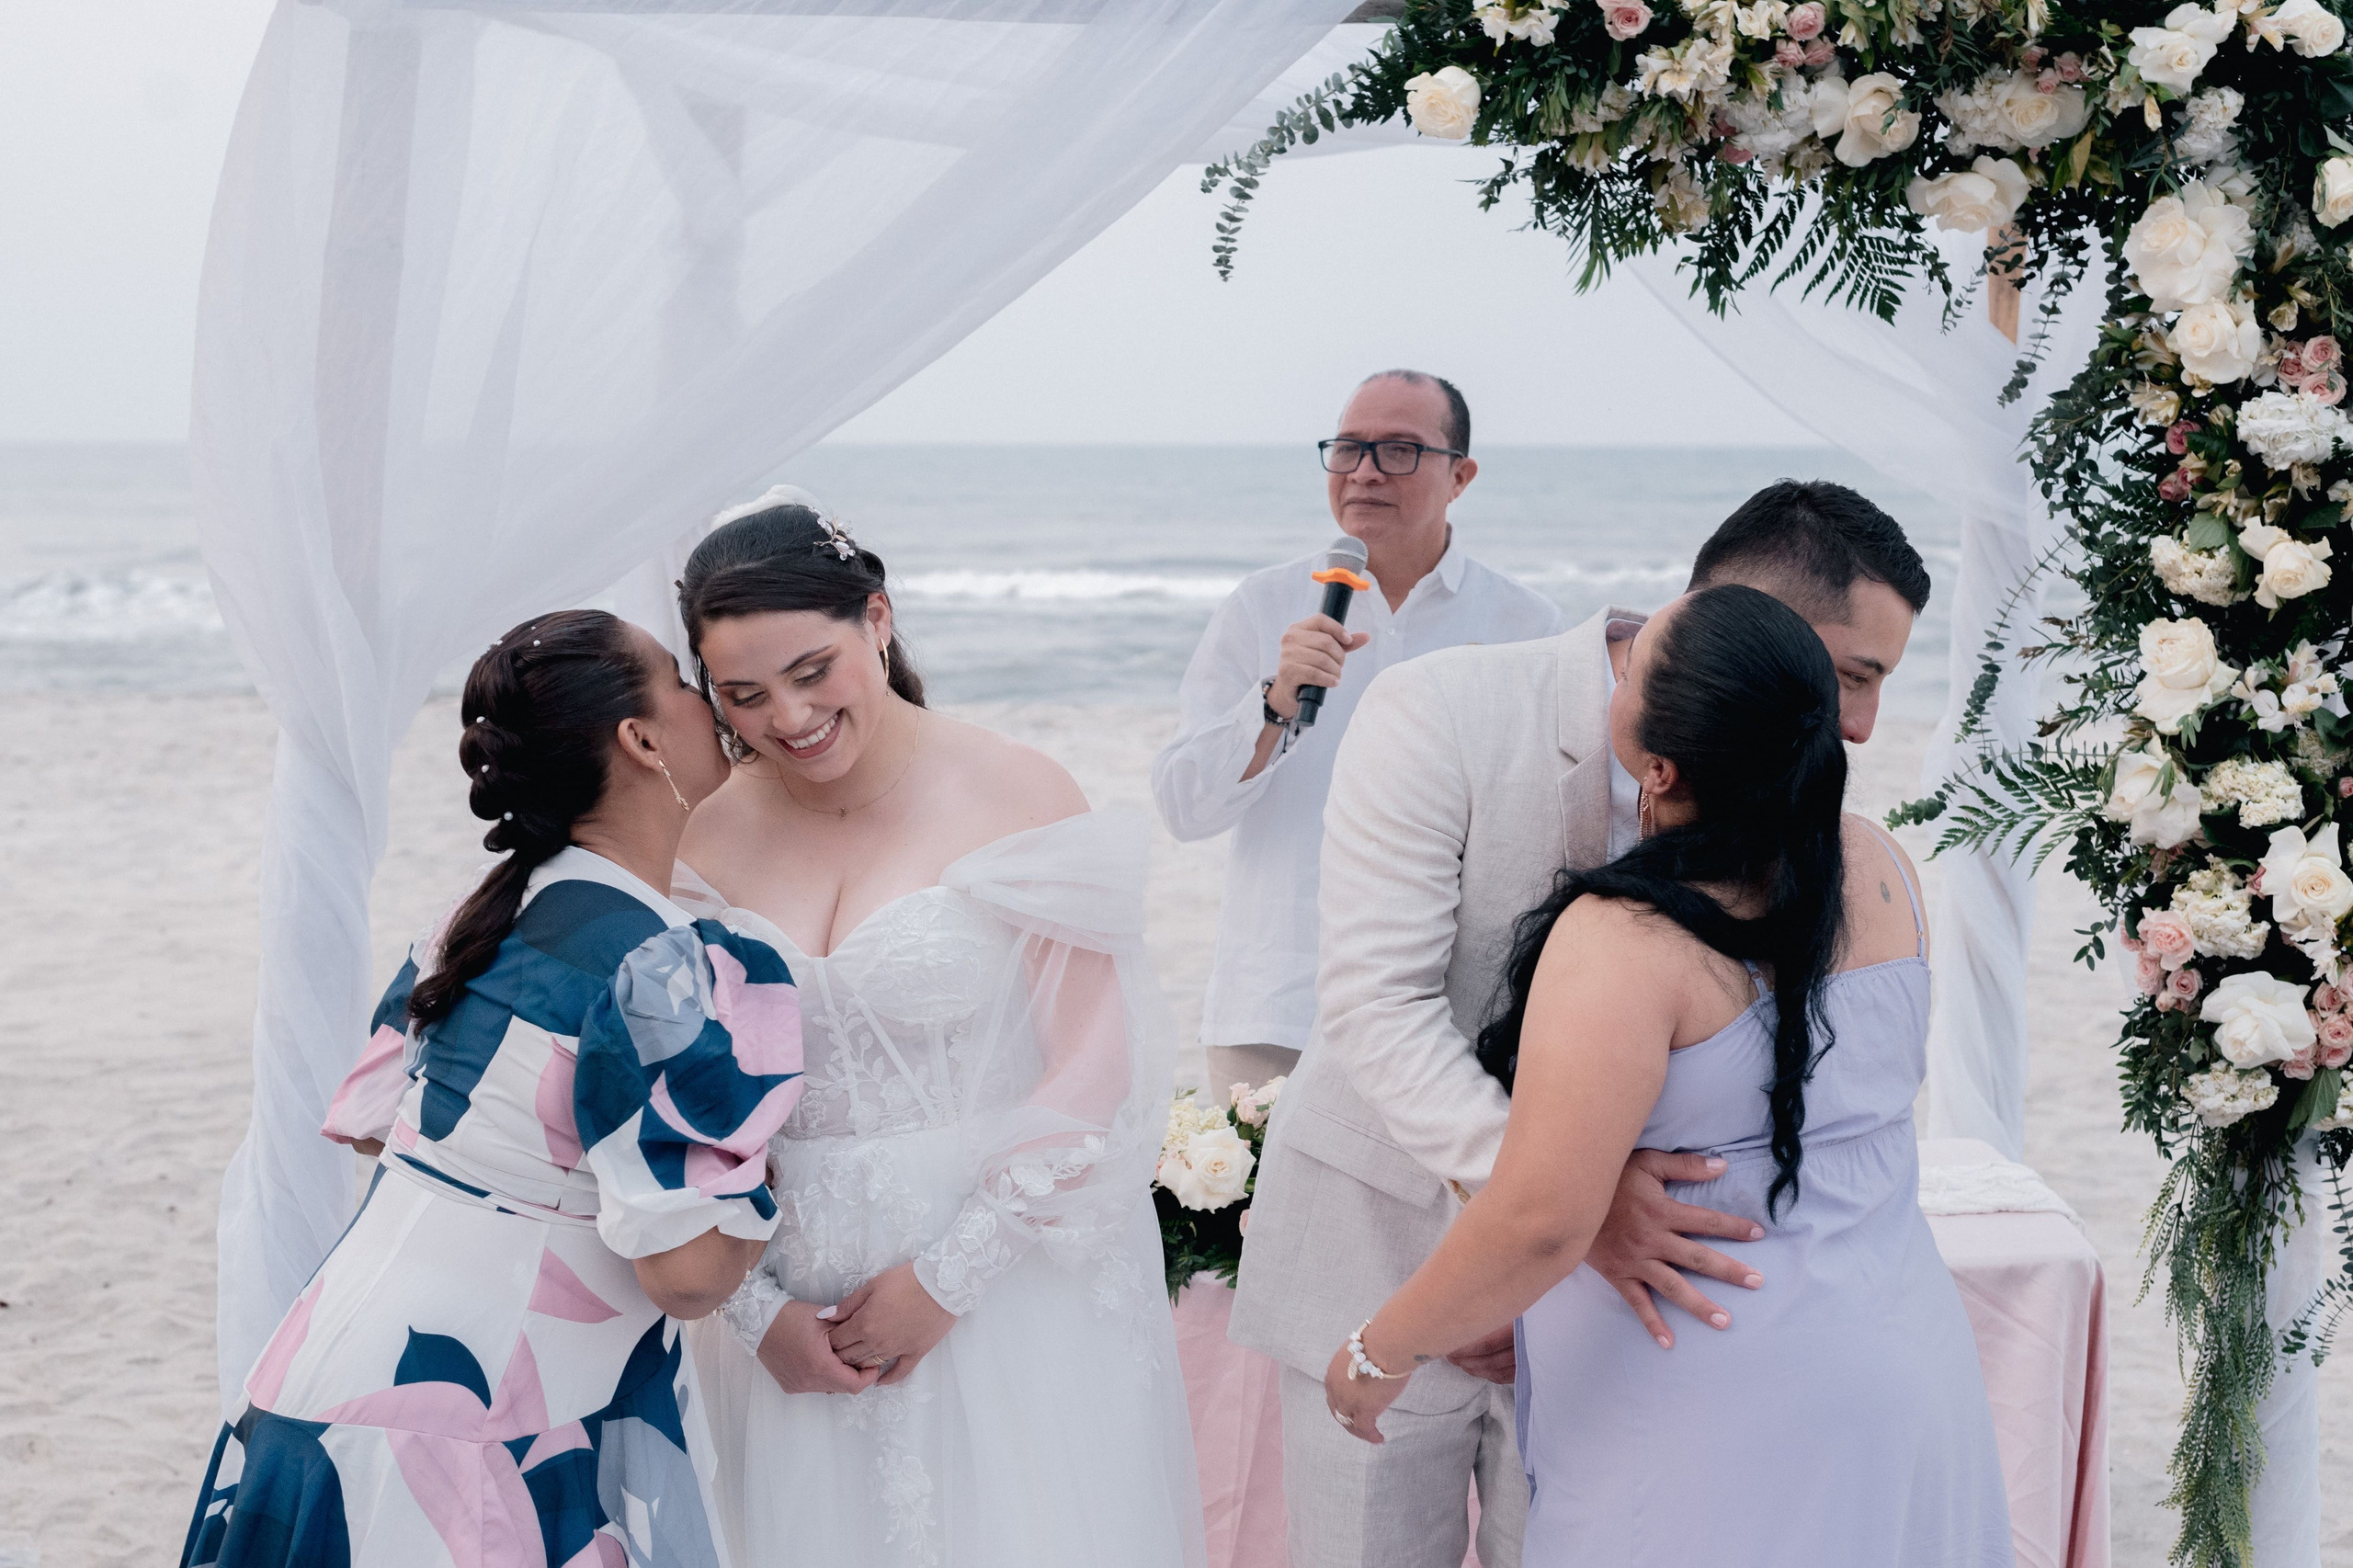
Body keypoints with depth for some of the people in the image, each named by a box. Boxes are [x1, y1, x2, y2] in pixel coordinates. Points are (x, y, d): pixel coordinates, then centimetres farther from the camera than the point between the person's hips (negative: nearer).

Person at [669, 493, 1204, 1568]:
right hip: (798, 1305, 3)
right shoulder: (705, 841, 1)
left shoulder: (1014, 798, -9)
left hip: (1006, 1276, -2)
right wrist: (754, 1308, -3)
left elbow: (1092, 1070, -10)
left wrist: (948, 1277, -12)